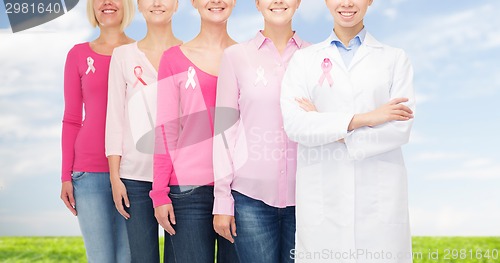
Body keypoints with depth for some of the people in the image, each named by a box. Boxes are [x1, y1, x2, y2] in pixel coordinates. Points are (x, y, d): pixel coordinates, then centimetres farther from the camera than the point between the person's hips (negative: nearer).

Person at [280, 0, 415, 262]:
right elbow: (293, 123, -7)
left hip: (379, 198, 0)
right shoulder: (304, 60, 8)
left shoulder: (395, 58, 8)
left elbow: (401, 127, -3)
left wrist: (332, 132, -9)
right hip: (322, 198, 0)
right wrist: (362, 118, -14)